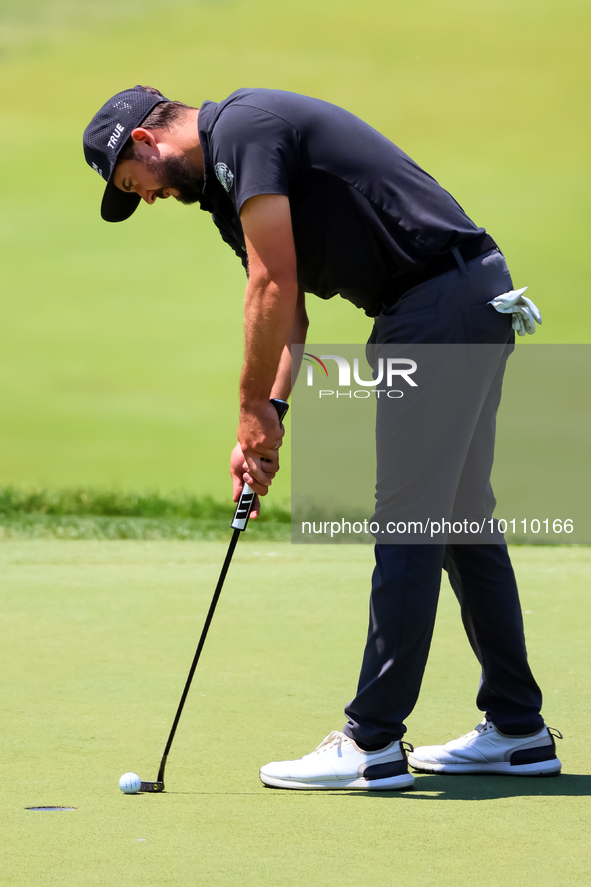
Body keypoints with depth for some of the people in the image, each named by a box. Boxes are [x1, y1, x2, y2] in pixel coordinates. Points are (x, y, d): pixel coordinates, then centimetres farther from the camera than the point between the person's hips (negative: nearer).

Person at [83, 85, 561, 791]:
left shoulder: (240, 129, -11)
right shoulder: (230, 173, 21)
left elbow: (273, 287, -15)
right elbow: (287, 309, 22)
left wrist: (254, 406, -6)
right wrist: (269, 417, 12)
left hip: (439, 302, -10)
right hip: (473, 294, 10)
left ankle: (373, 743, -5)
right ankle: (517, 730, 19)